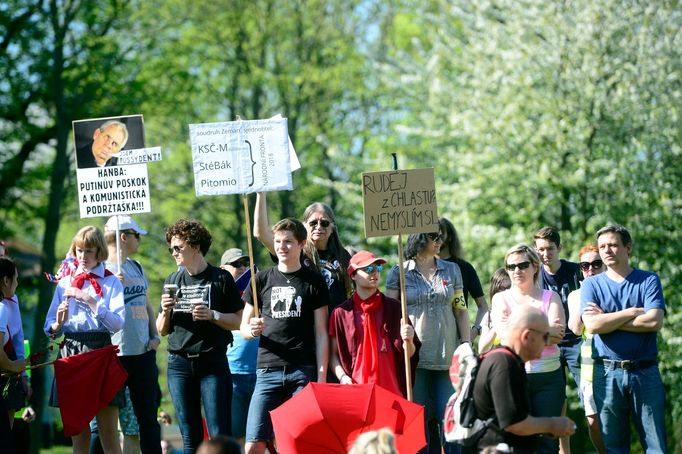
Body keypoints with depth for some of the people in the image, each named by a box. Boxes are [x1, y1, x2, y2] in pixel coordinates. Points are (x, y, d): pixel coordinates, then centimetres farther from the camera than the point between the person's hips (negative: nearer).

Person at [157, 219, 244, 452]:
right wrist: (166, 311, -4)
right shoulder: (173, 281, 13)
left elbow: (238, 321, 0)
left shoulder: (220, 278, 0)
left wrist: (212, 315, -15)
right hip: (179, 363, 4)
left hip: (213, 363, -4)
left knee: (219, 434, -9)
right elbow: (162, 330, 15)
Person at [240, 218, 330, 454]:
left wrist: (322, 375, -2)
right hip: (268, 371, 1)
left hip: (304, 372, -1)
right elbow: (243, 327, 16)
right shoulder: (262, 280, 12)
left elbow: (321, 333, 6)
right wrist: (252, 330, -9)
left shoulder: (314, 282, 7)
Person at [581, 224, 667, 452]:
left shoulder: (648, 280, 4)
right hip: (607, 373, 1)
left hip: (645, 372, -1)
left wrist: (607, 320, -8)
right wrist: (633, 312, -8)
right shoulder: (591, 285, 8)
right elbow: (592, 325, -9)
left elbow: (654, 322, -12)